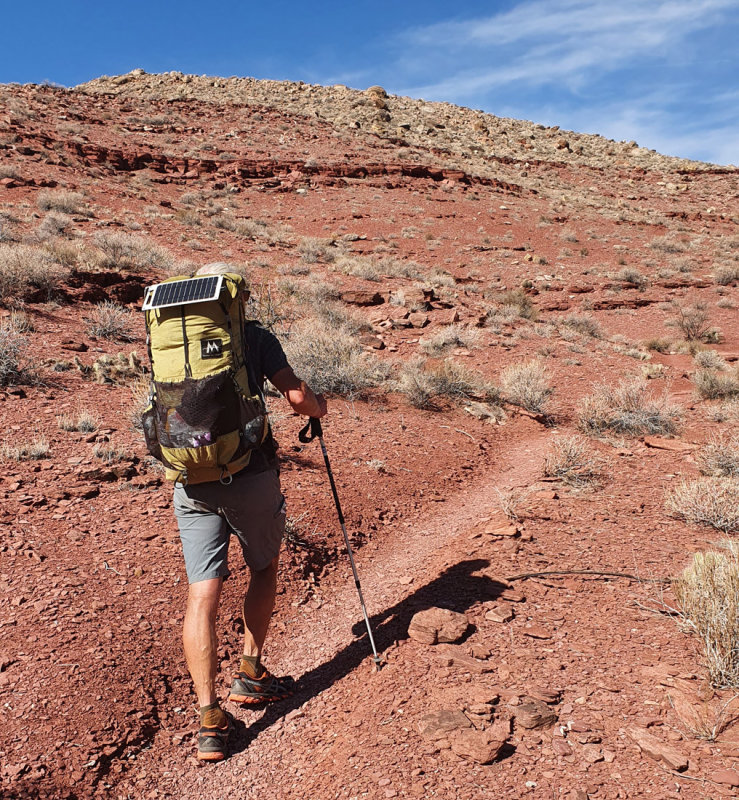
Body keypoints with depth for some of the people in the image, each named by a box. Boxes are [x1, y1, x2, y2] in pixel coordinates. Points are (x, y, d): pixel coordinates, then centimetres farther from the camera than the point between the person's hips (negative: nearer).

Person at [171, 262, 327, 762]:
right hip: (251, 475, -2)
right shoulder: (255, 337, 0)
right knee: (265, 570, 21)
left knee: (203, 594, 4)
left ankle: (210, 718, 1)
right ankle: (250, 675, 28)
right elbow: (295, 395, -11)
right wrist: (317, 406, 11)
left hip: (192, 483, 3)